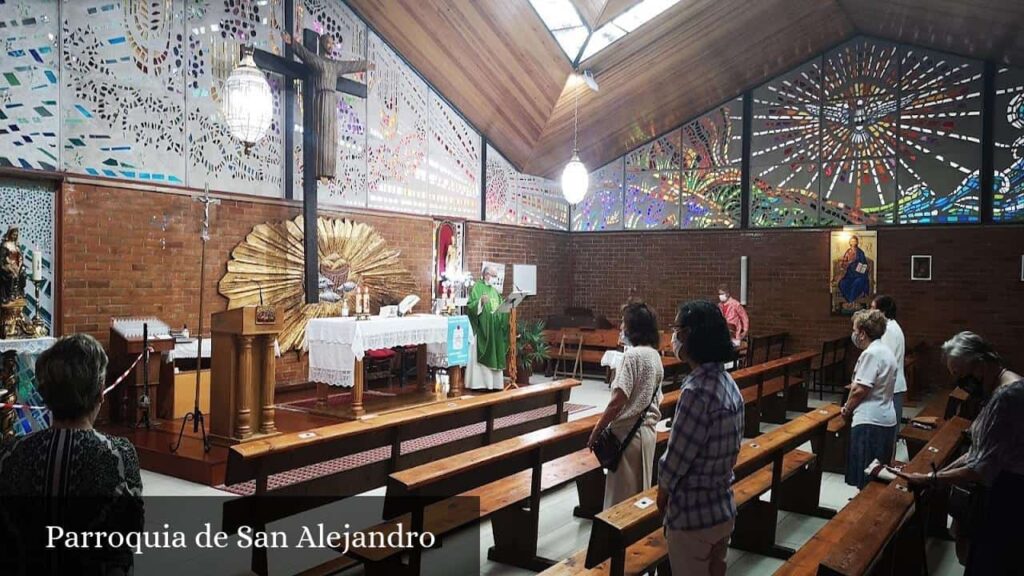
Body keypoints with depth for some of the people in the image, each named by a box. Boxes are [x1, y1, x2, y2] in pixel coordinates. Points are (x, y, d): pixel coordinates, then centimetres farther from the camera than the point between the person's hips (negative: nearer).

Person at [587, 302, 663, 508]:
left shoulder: (632, 355, -18)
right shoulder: (655, 355, 8)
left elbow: (617, 402, -21)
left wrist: (596, 431, -13)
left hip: (628, 432, -9)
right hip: (647, 429, 9)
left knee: (621, 494, 2)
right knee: (640, 490, 17)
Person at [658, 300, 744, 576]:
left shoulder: (697, 390, -26)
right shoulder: (727, 382, 3)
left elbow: (677, 456, -20)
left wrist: (663, 491, -1)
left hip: (694, 515, -8)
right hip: (723, 508, 8)